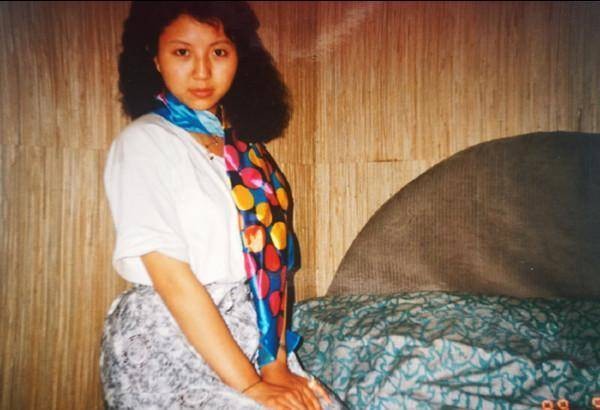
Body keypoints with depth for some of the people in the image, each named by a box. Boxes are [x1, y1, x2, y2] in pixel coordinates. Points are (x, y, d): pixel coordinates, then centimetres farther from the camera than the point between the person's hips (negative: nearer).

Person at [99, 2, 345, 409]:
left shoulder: (246, 146, 7)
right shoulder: (143, 143, -9)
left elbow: (269, 259, 1)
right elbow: (171, 277, -16)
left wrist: (276, 364, -8)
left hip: (251, 334, 5)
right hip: (168, 346, -5)